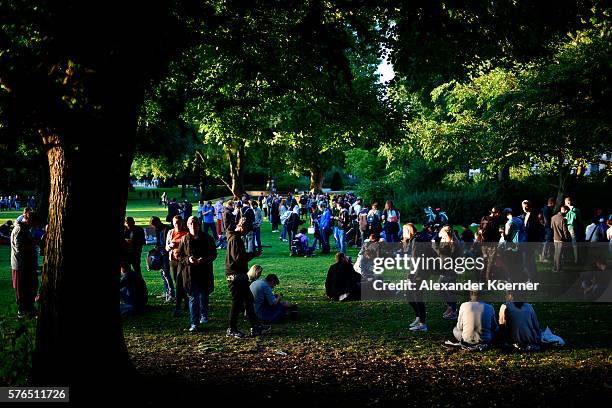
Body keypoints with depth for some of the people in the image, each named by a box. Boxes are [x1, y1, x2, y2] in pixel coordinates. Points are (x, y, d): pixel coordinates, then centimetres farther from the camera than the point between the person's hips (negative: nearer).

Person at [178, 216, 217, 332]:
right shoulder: (184, 239, 3)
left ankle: (204, 316, 36)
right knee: (193, 298, -1)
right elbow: (179, 256, 5)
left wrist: (204, 260, -16)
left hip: (205, 273, 0)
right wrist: (188, 260, -15)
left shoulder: (207, 238, 1)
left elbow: (213, 254, 3)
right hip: (190, 273, 0)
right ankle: (194, 323, 3)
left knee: (204, 296, 12)